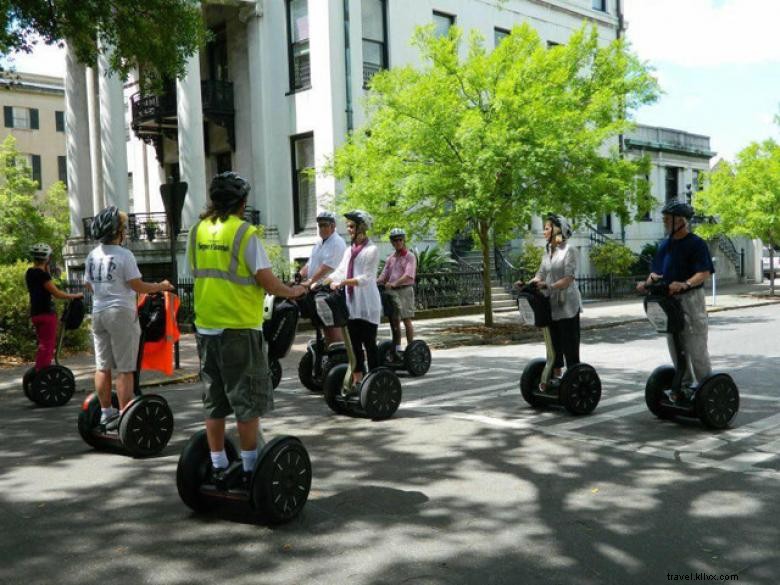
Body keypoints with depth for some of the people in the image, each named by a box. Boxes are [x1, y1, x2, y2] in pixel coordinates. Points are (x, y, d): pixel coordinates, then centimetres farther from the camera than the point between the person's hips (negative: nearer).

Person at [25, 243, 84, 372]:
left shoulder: (30, 272, 11)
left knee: (43, 344, 19)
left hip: (36, 312, 9)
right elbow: (56, 293, -17)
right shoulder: (41, 274, -16)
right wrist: (75, 296, -9)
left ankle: (39, 371, 24)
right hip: (46, 313, -9)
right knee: (47, 346, -3)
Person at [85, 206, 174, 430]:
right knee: (124, 369, -2)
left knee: (102, 366, 12)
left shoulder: (92, 256, 8)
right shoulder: (123, 255, -13)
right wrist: (161, 286, 2)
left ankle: (106, 413, 19)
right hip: (121, 313, -7)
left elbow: (89, 285, 16)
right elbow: (138, 286, -13)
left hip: (98, 312, 7)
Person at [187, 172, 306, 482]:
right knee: (246, 400, 3)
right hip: (239, 328, -6)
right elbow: (267, 281, -13)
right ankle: (250, 468, 8)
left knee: (214, 401, 13)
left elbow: (201, 275, 14)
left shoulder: (196, 232, 7)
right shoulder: (244, 233, -11)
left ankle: (218, 467, 19)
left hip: (206, 327, 6)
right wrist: (293, 291, 5)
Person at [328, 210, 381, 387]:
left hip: (367, 305, -7)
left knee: (369, 343, -3)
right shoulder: (349, 251, 15)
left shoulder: (371, 250, -7)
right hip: (352, 304, 7)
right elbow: (339, 272, 10)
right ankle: (357, 380, 18)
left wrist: (343, 282, -27)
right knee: (354, 344, 10)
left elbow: (366, 278, -16)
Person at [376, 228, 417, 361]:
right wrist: (375, 283, -11)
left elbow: (408, 276, -17)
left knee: (406, 320, -4)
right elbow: (384, 275, 9)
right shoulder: (390, 258, 15)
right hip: (391, 291, 6)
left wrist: (394, 284, -30)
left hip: (404, 290, -6)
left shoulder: (410, 257, -3)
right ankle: (396, 350, 17)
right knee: (394, 320, 9)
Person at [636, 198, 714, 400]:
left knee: (696, 348, -4)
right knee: (676, 348, 13)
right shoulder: (665, 244, 11)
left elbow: (704, 273, -19)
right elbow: (657, 271, 15)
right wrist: (648, 282, -5)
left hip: (691, 299, -7)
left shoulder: (696, 244, -11)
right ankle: (684, 387, 25)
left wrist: (685, 284, -35)